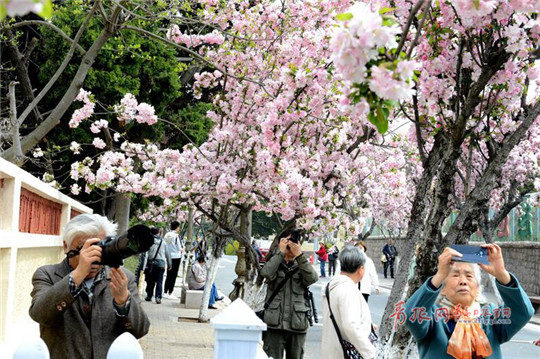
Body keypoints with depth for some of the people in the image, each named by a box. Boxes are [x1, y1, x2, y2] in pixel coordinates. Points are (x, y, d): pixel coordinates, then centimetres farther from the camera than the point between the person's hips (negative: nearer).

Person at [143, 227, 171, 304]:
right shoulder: (163, 242, 8)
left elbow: (146, 254, -4)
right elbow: (168, 254, 14)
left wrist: (144, 266, -2)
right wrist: (169, 264, 24)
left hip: (151, 263, -1)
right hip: (161, 263, 1)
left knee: (150, 281, 10)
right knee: (159, 281, 0)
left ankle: (149, 296, 19)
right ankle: (158, 297, -10)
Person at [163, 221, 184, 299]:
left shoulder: (166, 235, 4)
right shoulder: (176, 236, -15)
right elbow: (179, 248, -15)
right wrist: (182, 249, 8)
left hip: (168, 257, 6)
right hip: (176, 257, -6)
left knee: (168, 275, 15)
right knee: (173, 275, 1)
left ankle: (165, 292, 18)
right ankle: (170, 293, 2)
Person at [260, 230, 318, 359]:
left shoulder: (301, 266, 11)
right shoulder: (274, 264, 9)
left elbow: (312, 278, -11)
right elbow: (266, 273, -15)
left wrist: (299, 255, -15)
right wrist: (280, 252, -10)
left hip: (297, 324, 2)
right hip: (275, 324, -2)